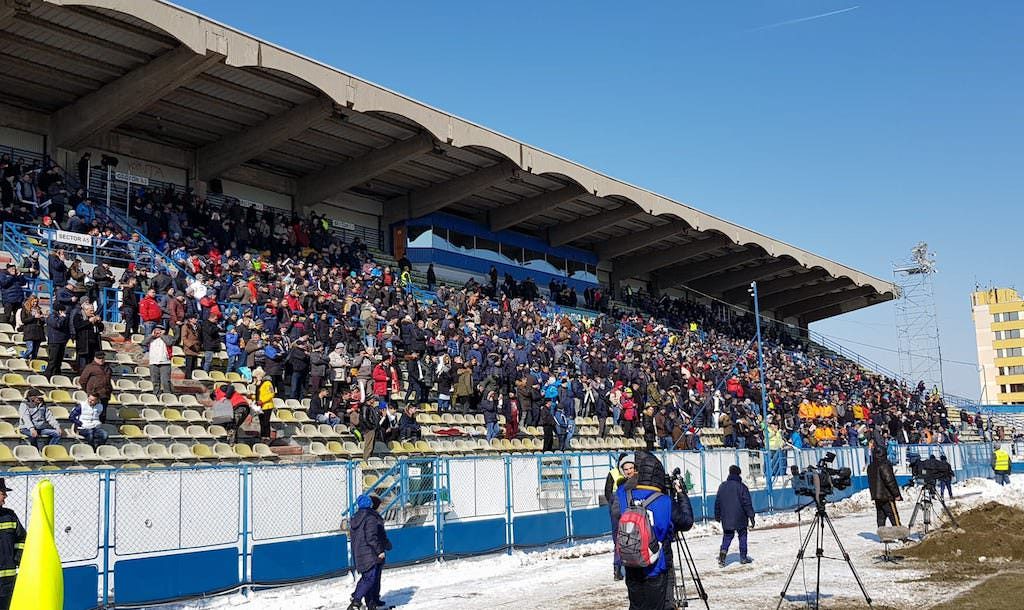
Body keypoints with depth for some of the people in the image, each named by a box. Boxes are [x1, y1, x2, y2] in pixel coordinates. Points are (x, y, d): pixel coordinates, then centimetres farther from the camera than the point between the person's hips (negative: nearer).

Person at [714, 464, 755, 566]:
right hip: (740, 518, -4)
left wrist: (717, 516, 21)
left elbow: (717, 502, 12)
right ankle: (743, 557, 14)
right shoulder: (741, 486, -9)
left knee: (727, 537, 9)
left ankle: (723, 552, -15)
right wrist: (751, 516, -7)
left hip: (726, 518, 4)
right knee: (742, 536, 11)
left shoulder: (722, 486, 6)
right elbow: (747, 503, -11)